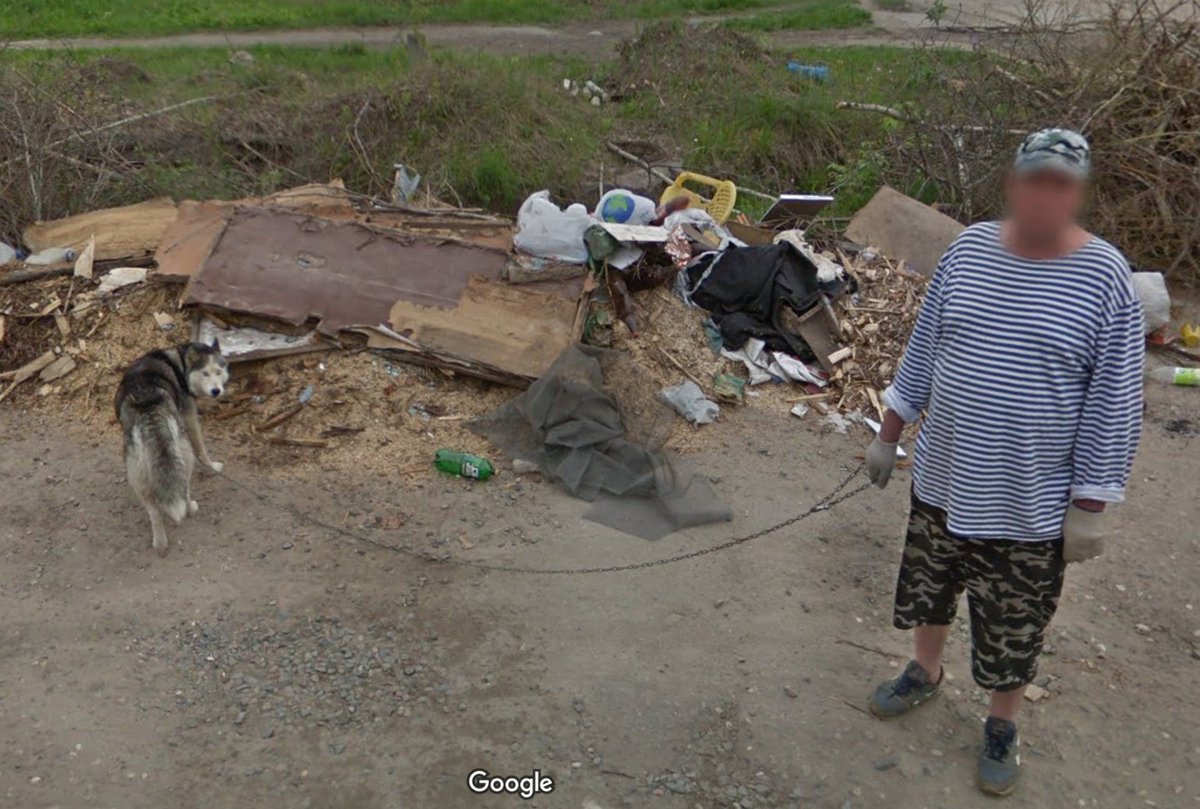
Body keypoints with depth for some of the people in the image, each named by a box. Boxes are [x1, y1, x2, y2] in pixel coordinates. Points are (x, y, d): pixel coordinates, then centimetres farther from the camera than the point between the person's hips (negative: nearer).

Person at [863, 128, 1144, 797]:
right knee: (929, 588, 23)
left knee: (1014, 629, 13)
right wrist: (889, 436, 10)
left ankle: (1003, 725, 38)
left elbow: (1113, 404, -11)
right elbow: (925, 348, 6)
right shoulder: (968, 250, -4)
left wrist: (1090, 506, -10)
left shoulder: (1104, 277, -15)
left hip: (1030, 502, -3)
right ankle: (926, 674, 50)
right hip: (943, 477, 4)